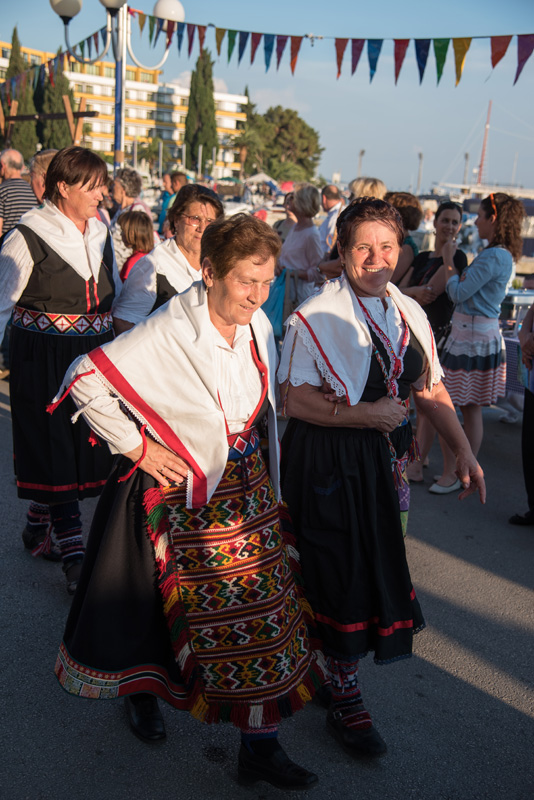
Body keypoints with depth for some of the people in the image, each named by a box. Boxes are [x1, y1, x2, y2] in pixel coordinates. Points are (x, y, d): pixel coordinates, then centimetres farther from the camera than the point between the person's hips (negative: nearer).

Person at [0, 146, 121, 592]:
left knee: (83, 445, 9)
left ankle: (37, 525, 30)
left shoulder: (100, 233, 10)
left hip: (93, 354, 6)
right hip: (43, 358, -6)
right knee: (55, 451, -3)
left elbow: (115, 296, 20)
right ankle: (73, 554, 3)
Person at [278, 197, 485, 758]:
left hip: (384, 459, 6)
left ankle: (332, 668, 38)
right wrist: (364, 414, -22)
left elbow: (431, 389, 12)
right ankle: (345, 703, 20)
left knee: (379, 565, 13)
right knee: (343, 578, 0)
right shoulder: (315, 316, -12)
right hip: (327, 463, -6)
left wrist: (463, 450, 6)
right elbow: (296, 400, -16)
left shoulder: (409, 313, 7)